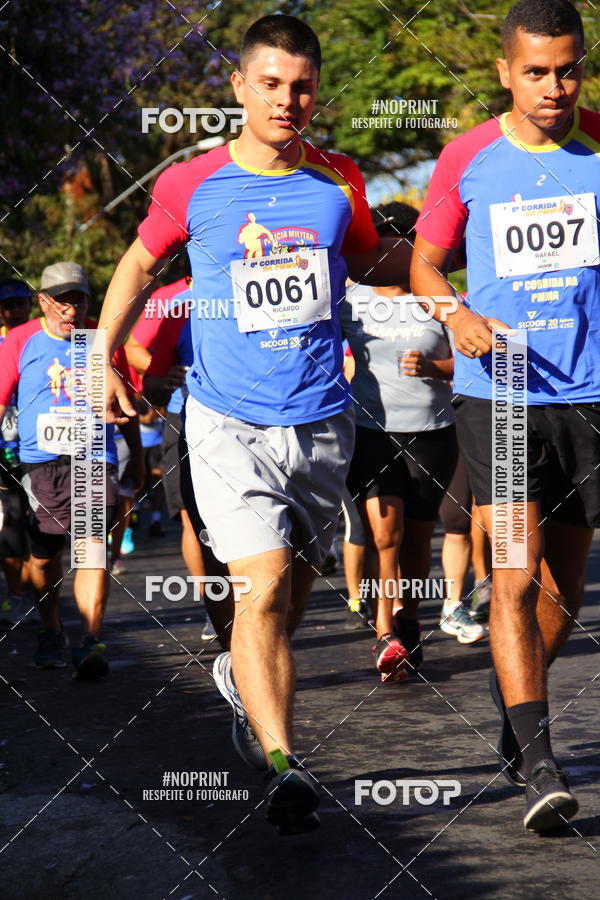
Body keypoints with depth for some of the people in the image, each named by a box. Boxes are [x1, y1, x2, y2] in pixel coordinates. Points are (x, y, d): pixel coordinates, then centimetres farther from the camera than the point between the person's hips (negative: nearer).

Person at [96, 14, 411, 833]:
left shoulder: (339, 183, 3)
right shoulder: (191, 185, -4)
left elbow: (368, 261, 22)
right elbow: (140, 266, 11)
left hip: (321, 422, 3)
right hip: (228, 421, -3)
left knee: (292, 588, 15)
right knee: (264, 586, -17)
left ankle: (245, 678, 45)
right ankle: (284, 764, -18)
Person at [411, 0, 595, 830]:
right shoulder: (467, 159, 0)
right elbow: (425, 261, 9)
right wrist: (458, 318, -10)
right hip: (498, 394, -2)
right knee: (515, 579, -13)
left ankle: (511, 703, 36)